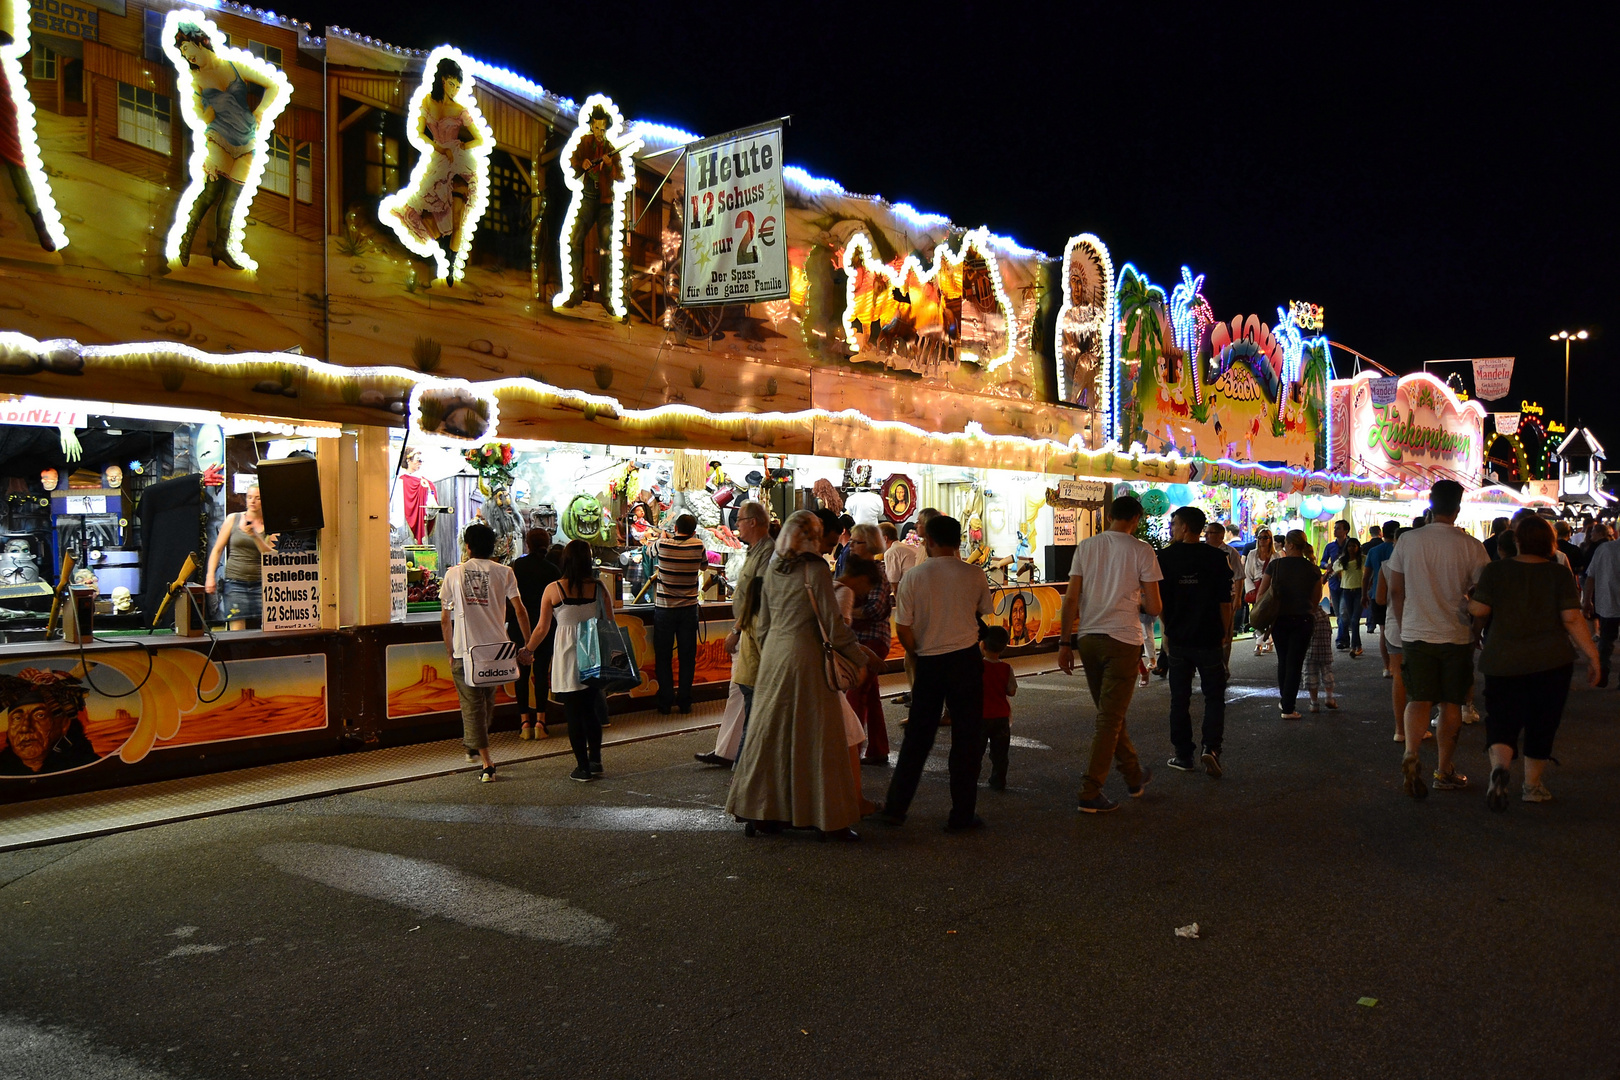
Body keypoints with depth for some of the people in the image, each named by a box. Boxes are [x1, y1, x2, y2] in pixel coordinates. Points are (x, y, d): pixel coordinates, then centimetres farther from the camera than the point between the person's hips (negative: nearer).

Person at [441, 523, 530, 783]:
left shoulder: (453, 573, 2)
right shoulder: (504, 572, 0)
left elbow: (445, 619, 3)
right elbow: (519, 610, -7)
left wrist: (450, 652, 14)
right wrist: (528, 647, -2)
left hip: (464, 650, -1)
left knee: (472, 705, 4)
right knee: (487, 700, 22)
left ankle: (487, 764, -3)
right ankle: (475, 747, 39)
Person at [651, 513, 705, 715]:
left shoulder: (663, 545, -7)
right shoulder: (698, 546, -5)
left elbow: (651, 549, 17)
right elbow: (704, 566, 14)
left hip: (664, 608, -1)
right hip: (688, 608, 1)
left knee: (664, 657, 6)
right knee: (687, 656, 9)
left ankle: (665, 703, 8)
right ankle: (684, 702, 12)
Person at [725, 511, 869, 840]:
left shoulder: (772, 569, 8)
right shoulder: (815, 568, -11)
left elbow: (762, 624, 14)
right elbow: (831, 624, -12)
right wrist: (861, 659, -4)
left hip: (773, 654, 6)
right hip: (805, 656, -6)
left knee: (769, 732, 12)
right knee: (816, 736, 0)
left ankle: (759, 812, 19)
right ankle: (830, 819, 7)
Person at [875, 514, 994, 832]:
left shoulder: (913, 576, -6)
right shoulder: (974, 575, -4)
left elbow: (903, 629, -6)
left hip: (928, 662, 1)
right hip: (966, 660, -1)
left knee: (918, 736, 13)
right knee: (966, 738, 8)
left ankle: (895, 808, 17)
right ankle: (961, 815, 12)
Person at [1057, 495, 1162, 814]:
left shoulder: (1086, 547, 5)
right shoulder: (1141, 550, -5)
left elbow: (1071, 599, 2)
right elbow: (1154, 607, -5)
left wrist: (1064, 642, 7)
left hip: (1087, 638, 4)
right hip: (1122, 641, -4)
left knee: (1110, 714, 19)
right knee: (1110, 718, 2)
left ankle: (1134, 775, 35)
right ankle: (1090, 794, 1)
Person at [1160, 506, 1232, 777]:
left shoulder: (1165, 557, -4)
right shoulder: (1217, 557, -6)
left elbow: (1159, 600, 0)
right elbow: (1225, 601, -4)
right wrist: (1225, 633, 9)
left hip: (1178, 639, 1)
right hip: (1209, 639, -1)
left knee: (1180, 698, 10)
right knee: (1214, 695, 8)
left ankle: (1183, 754, 14)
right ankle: (1210, 747, -9)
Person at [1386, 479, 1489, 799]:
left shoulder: (1407, 541, -3)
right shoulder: (1471, 546, -9)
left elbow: (1395, 591, 3)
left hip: (1416, 635, 1)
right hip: (1457, 636, -1)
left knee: (1418, 700, 7)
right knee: (1451, 704, 11)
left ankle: (1411, 753, -18)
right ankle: (1445, 771, 20)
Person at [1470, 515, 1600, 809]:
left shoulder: (1495, 570, -4)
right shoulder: (1560, 573, -3)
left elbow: (1479, 610, -7)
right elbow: (1572, 619, -8)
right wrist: (1592, 654, -1)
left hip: (1502, 661, 0)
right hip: (1552, 662, 0)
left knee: (1501, 721, 5)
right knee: (1542, 725, 13)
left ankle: (1499, 766, -22)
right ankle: (1533, 785, 20)